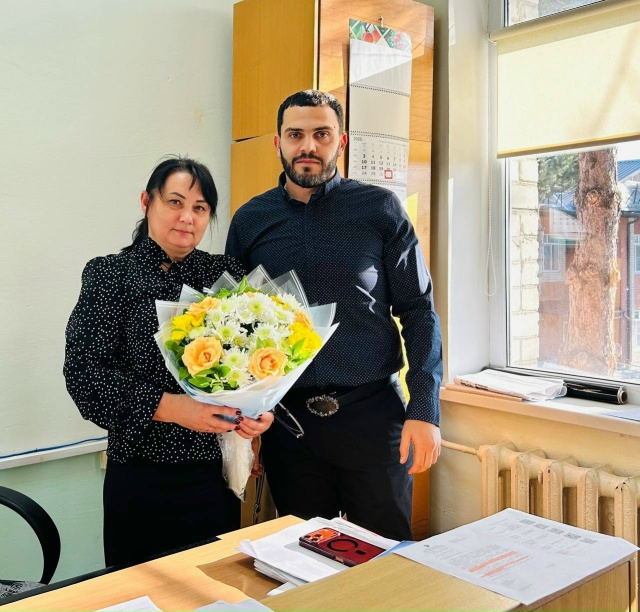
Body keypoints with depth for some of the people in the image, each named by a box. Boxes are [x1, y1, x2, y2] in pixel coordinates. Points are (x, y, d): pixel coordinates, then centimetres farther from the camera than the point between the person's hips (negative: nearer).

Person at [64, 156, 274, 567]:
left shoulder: (226, 273, 6)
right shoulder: (111, 274, -2)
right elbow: (84, 372, -11)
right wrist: (168, 406, -22)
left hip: (216, 471, 3)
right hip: (142, 474, -3)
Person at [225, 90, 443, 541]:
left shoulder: (381, 209, -1)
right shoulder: (250, 220, 5)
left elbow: (419, 310, -1)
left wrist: (425, 410, -9)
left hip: (374, 413, -1)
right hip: (288, 418, 2)